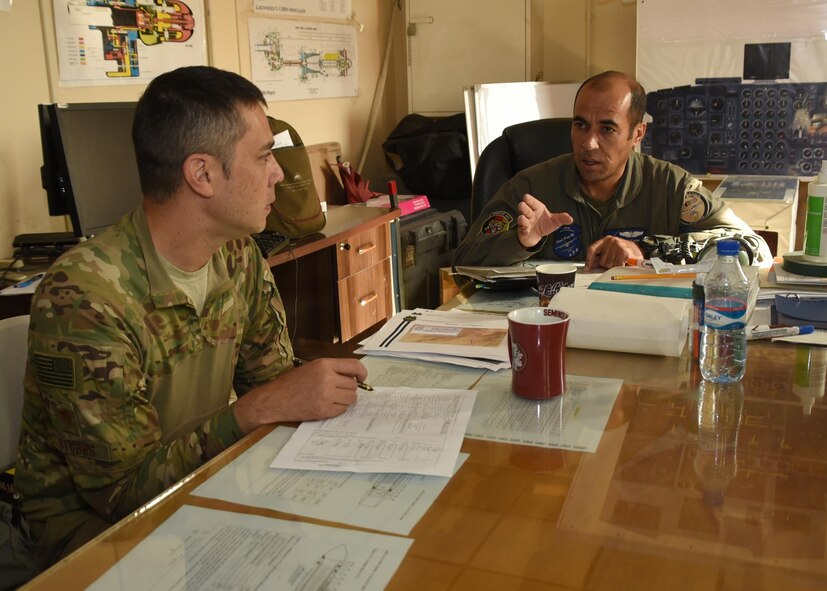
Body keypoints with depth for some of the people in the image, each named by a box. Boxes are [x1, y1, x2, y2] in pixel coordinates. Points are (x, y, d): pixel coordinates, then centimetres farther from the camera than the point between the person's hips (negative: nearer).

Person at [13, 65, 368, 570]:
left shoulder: (241, 259, -3)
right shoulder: (85, 295, -26)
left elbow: (271, 380, 3)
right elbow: (123, 487, -23)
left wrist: (316, 394, -18)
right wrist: (256, 410, -31)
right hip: (92, 522, -6)